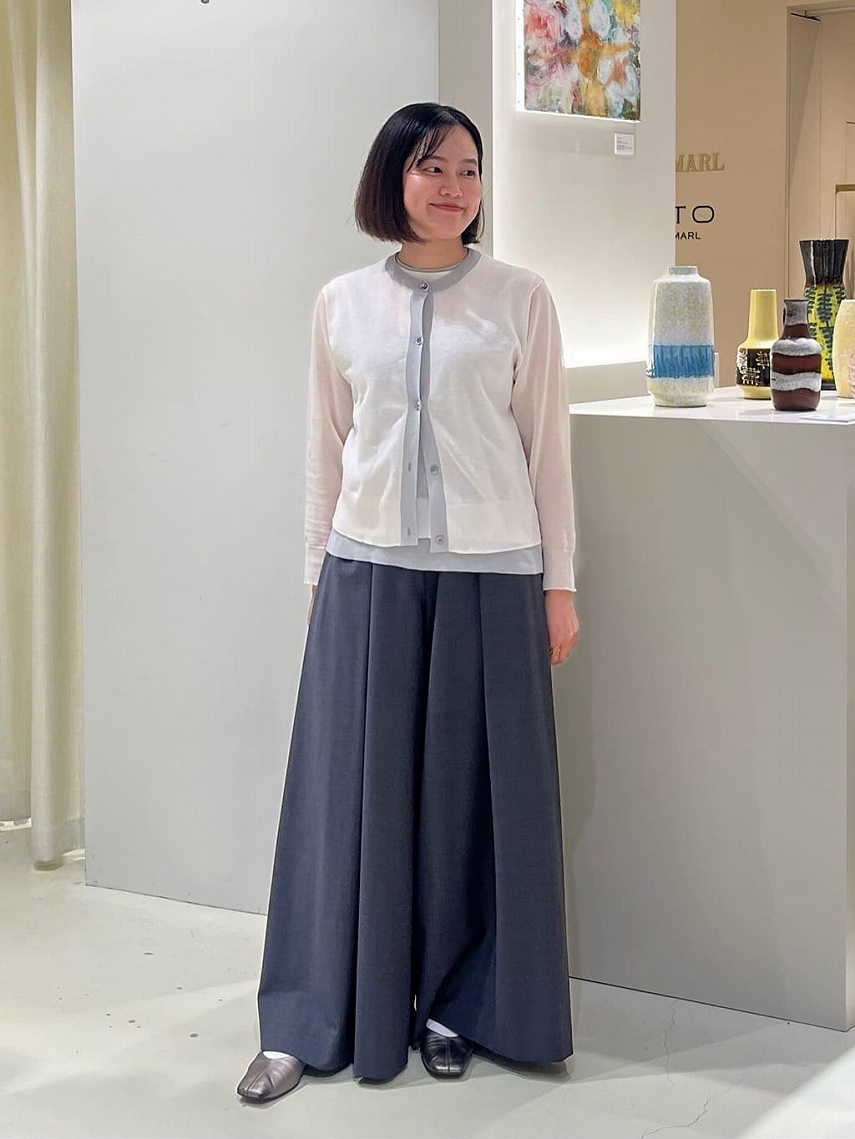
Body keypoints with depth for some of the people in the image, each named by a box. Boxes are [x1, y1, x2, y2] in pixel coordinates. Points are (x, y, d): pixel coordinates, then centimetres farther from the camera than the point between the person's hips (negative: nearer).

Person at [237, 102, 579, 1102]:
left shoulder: (518, 298, 2)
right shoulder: (342, 304, 7)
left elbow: (547, 445, 3)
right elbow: (327, 449, 10)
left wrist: (559, 583, 0)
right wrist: (317, 571, 9)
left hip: (490, 573, -1)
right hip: (369, 571, 1)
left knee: (473, 789, 4)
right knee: (353, 792, 2)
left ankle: (455, 1005, 20)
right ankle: (310, 1021, 11)